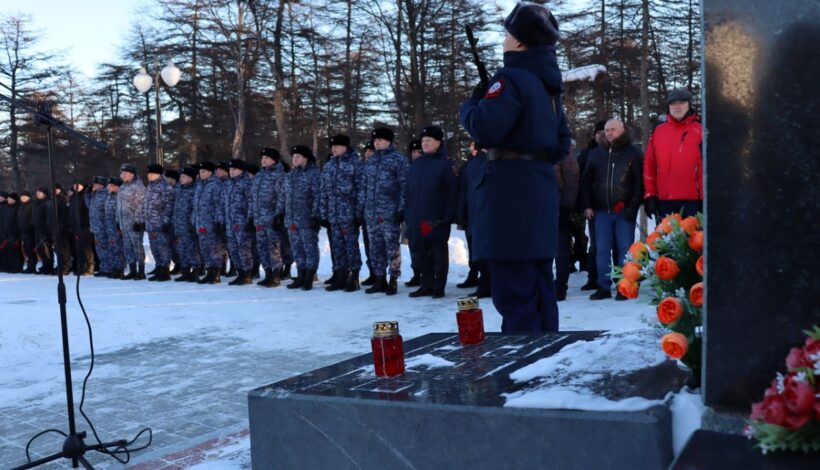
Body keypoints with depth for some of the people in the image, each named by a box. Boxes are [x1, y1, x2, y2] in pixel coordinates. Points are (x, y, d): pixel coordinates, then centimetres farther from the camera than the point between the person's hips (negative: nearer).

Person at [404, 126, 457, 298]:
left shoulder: (444, 164, -4)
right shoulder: (416, 164, 12)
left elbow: (452, 191, -7)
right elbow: (409, 191, 15)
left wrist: (448, 216, -13)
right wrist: (408, 213, 8)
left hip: (437, 218, -5)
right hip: (417, 219, 6)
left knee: (438, 252, 3)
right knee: (421, 252, 10)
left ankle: (439, 287, 11)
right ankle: (427, 285, 20)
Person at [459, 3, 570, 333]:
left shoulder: (512, 79, -11)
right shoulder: (548, 85, 18)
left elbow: (485, 129, -23)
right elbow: (562, 145, 23)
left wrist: (470, 104, -4)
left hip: (510, 193, -10)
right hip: (541, 189, 10)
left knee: (514, 293, -7)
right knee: (539, 288, 14)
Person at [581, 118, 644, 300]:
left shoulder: (633, 153, 2)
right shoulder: (596, 154, 14)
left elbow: (640, 181, -3)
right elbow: (587, 181, 15)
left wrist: (633, 206, -11)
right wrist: (588, 206, 6)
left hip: (624, 211, -3)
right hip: (602, 210, 4)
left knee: (625, 250, -1)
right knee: (602, 251, 3)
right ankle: (603, 287, 10)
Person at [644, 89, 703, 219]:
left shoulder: (699, 131, 0)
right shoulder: (658, 131, 11)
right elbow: (649, 165, 10)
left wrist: (704, 198, -8)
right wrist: (650, 195, 5)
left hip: (692, 200, -3)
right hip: (664, 200, 4)